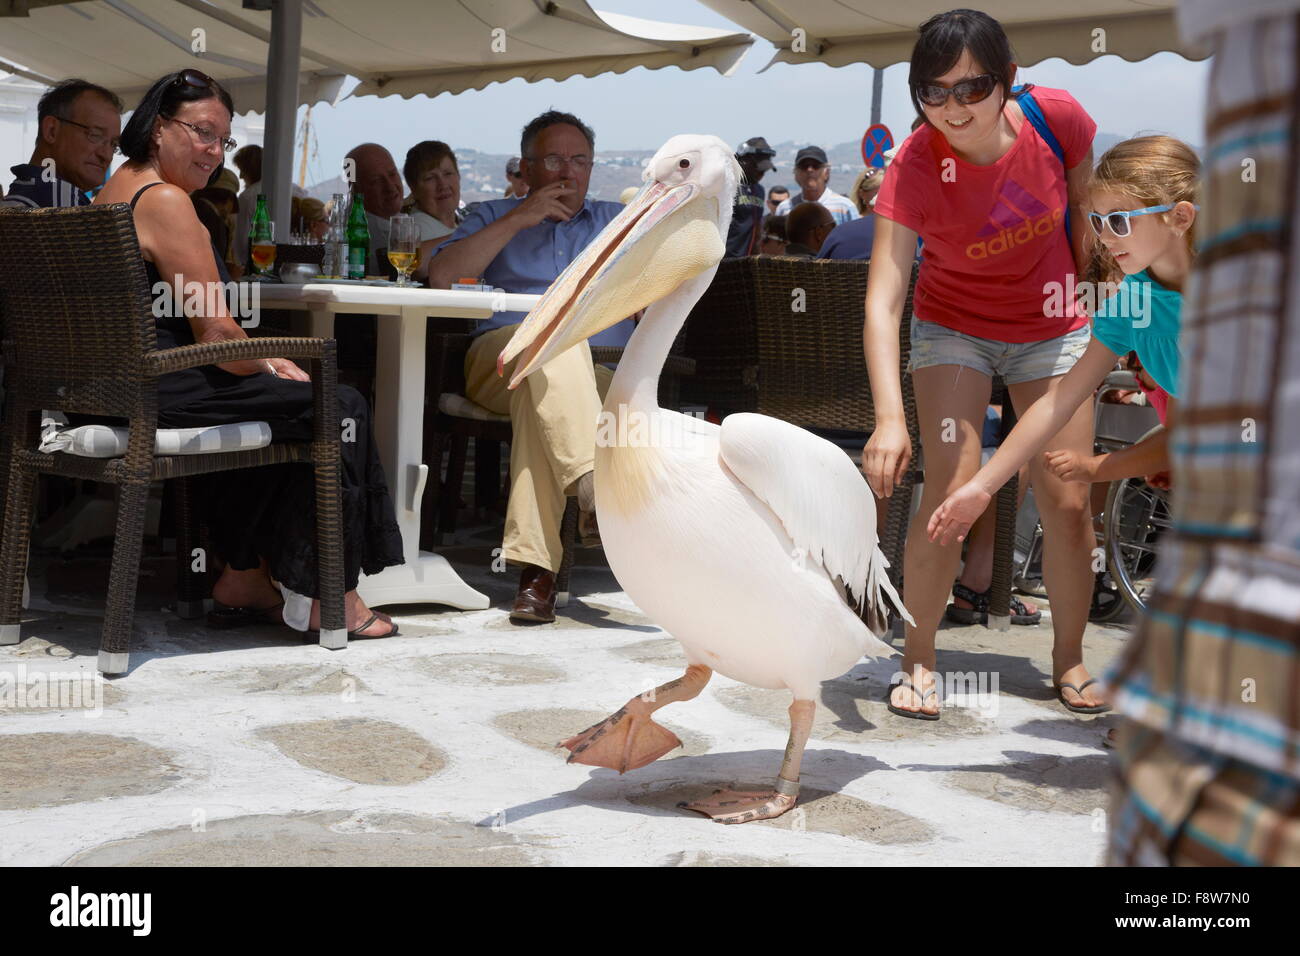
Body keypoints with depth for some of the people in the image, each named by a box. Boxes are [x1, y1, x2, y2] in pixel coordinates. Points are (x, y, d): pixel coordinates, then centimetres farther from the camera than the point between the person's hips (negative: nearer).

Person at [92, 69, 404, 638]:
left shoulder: (112, 192, 17)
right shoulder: (165, 201, -16)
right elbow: (217, 334, -18)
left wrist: (261, 362, 15)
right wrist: (264, 368, 2)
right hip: (156, 396, -11)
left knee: (285, 402, 27)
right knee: (339, 408, -3)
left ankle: (245, 576, 25)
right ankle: (325, 597, 5)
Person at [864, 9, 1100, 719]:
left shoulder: (1056, 117, -22)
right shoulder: (913, 168, -28)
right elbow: (882, 299, -35)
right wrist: (889, 416, -47)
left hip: (1052, 328, 2)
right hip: (954, 328, -2)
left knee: (1068, 505, -1)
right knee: (949, 497, -15)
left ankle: (1069, 660, 19)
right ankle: (918, 660, 4)